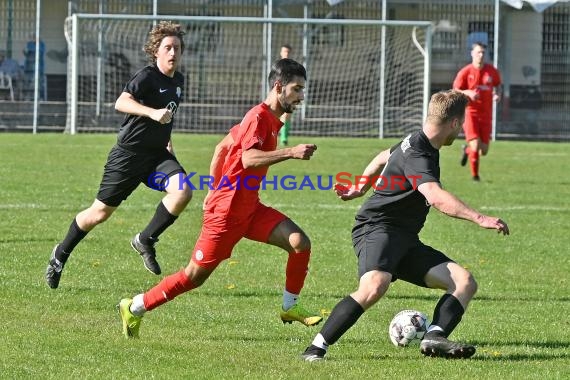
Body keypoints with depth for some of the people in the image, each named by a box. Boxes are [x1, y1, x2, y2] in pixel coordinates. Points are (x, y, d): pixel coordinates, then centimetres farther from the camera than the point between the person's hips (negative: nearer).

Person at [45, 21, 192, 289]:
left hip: (157, 154, 6)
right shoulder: (147, 76, -15)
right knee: (101, 212, 2)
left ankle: (146, 240, -4)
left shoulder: (178, 81, 10)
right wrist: (152, 113, -43)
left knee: (182, 191, -23)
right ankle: (61, 254, 26)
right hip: (129, 154, -6)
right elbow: (121, 103, -32)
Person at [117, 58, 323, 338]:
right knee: (195, 275, 0)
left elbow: (221, 148, 21)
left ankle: (290, 307, 4)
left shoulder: (270, 120, 13)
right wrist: (290, 152, -39)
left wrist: (214, 190, 22)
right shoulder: (259, 117, -16)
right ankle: (134, 308, 14)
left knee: (300, 242, -9)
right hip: (227, 210, -9)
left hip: (249, 207, 9)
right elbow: (249, 159, -32)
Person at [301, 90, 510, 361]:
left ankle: (434, 338, -26)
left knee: (465, 282, -5)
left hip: (405, 239, 10)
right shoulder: (416, 155, -18)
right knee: (375, 285, -38)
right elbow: (435, 196, -36)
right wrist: (479, 218, -42)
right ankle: (316, 347, -28)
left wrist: (360, 189, 51)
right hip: (377, 229, -10)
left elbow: (384, 157, 35)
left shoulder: (418, 143, 15)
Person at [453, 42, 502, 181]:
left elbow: (498, 85, 20)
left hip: (486, 114, 3)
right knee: (475, 145, -18)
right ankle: (475, 174, 2)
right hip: (470, 112, -3)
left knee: (484, 151, 3)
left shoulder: (492, 71, 4)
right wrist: (468, 93, -21)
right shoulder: (465, 72, -5)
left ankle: (467, 150, 38)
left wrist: (498, 94, -3)